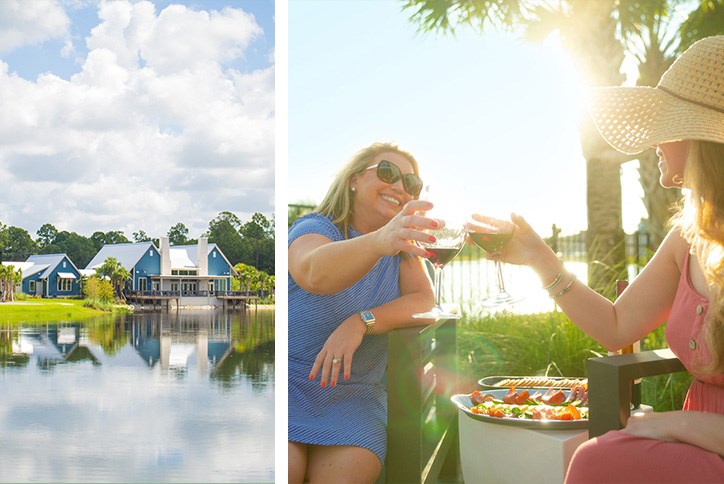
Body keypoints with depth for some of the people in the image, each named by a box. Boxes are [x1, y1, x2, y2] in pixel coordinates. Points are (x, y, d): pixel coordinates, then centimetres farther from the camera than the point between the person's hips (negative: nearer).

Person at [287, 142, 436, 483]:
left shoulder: (402, 247, 12)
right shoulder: (315, 227, -6)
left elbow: (425, 301, -5)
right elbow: (314, 272, -31)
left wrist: (361, 322, -22)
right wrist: (379, 241, -51)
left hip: (354, 393, 4)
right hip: (293, 381, -4)